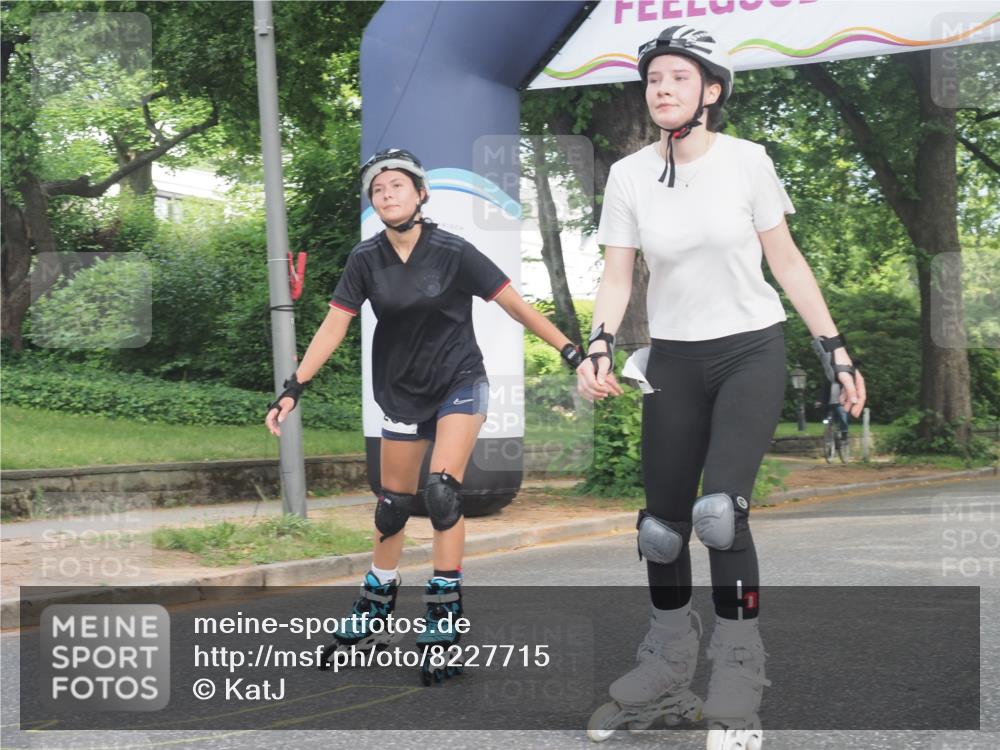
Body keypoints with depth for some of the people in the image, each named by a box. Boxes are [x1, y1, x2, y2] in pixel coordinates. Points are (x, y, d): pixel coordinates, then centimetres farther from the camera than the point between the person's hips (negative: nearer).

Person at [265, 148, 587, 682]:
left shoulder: (452, 252, -15)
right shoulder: (366, 259, -6)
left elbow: (515, 304, -12)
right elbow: (334, 326, -5)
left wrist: (570, 351, -17)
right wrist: (293, 389, -12)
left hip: (459, 383, -3)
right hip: (402, 391, 3)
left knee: (442, 491, -18)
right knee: (393, 503, 8)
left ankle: (444, 614, -10)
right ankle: (377, 604, 27)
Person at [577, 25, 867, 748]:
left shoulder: (747, 160, -8)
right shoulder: (629, 175, -3)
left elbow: (787, 262, -2)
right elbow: (617, 276, -1)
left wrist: (836, 351, -3)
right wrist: (599, 347, -18)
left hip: (752, 353, -3)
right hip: (675, 361, 3)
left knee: (720, 511, -19)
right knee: (662, 521, 4)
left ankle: (739, 668, -3)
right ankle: (671, 654, 26)